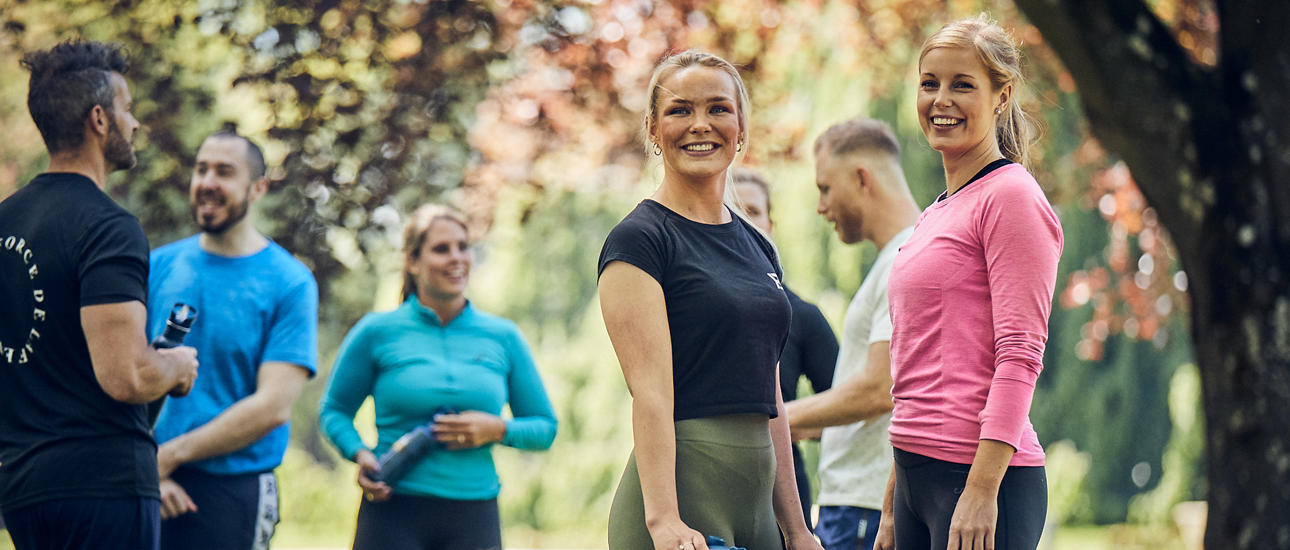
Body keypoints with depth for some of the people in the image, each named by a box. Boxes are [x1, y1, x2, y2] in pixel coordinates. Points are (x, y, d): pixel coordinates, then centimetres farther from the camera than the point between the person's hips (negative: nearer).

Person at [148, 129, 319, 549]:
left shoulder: (289, 284, -3)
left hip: (232, 491, -3)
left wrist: (169, 455, -11)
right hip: (146, 490, 3)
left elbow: (272, 407, -10)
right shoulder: (157, 267, 7)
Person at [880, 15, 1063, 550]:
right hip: (916, 471, 8)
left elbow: (1020, 354, -14)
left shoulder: (1012, 197, -7)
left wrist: (982, 489, -20)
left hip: (983, 472, -8)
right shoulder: (937, 215, 19)